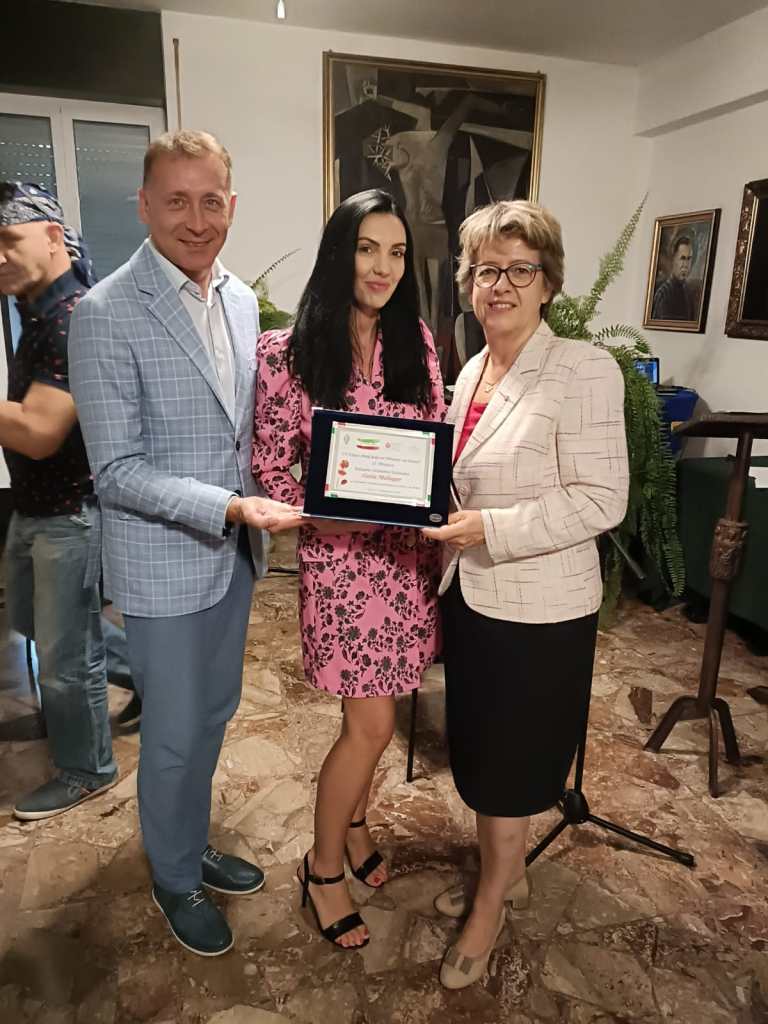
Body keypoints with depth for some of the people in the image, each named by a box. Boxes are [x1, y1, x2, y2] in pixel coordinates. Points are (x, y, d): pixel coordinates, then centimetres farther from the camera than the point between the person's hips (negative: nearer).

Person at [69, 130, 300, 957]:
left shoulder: (241, 299, 5)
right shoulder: (106, 314, -16)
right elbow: (117, 471, -18)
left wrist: (254, 515, 7)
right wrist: (229, 507, -27)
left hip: (234, 552, 6)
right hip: (164, 563, -6)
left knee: (214, 715, 21)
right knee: (174, 734, 11)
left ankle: (193, 846, 46)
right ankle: (175, 881, 38)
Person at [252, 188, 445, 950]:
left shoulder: (415, 341, 4)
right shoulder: (288, 352, -9)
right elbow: (272, 468, -7)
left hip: (409, 551, 5)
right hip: (339, 555, -4)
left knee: (374, 711, 17)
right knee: (372, 724, 0)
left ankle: (352, 818, 45)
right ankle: (323, 868, 26)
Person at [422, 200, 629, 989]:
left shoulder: (584, 371, -15)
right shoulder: (470, 373, 8)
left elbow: (600, 499, -20)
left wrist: (490, 529, -25)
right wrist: (439, 516, 0)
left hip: (537, 610, -7)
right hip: (469, 594, 7)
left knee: (509, 766, 11)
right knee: (478, 753, 21)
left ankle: (490, 909, 36)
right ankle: (504, 873, 47)